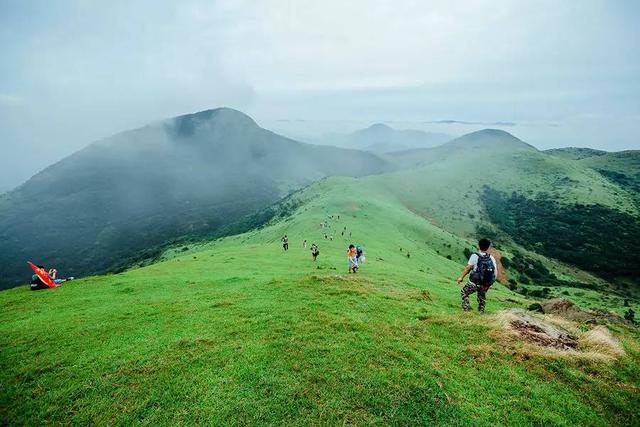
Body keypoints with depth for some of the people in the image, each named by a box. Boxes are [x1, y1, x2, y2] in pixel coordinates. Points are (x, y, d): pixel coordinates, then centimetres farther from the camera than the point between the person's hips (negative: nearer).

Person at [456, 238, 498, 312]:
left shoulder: (475, 256, -13)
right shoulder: (491, 258, -1)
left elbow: (468, 268, -10)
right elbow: (495, 273, -1)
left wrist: (461, 277, 3)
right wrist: (490, 282, 12)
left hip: (475, 283, -4)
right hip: (486, 284, 4)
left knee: (464, 293, 17)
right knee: (482, 296, 30)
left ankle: (467, 310, 9)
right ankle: (481, 312, 37)